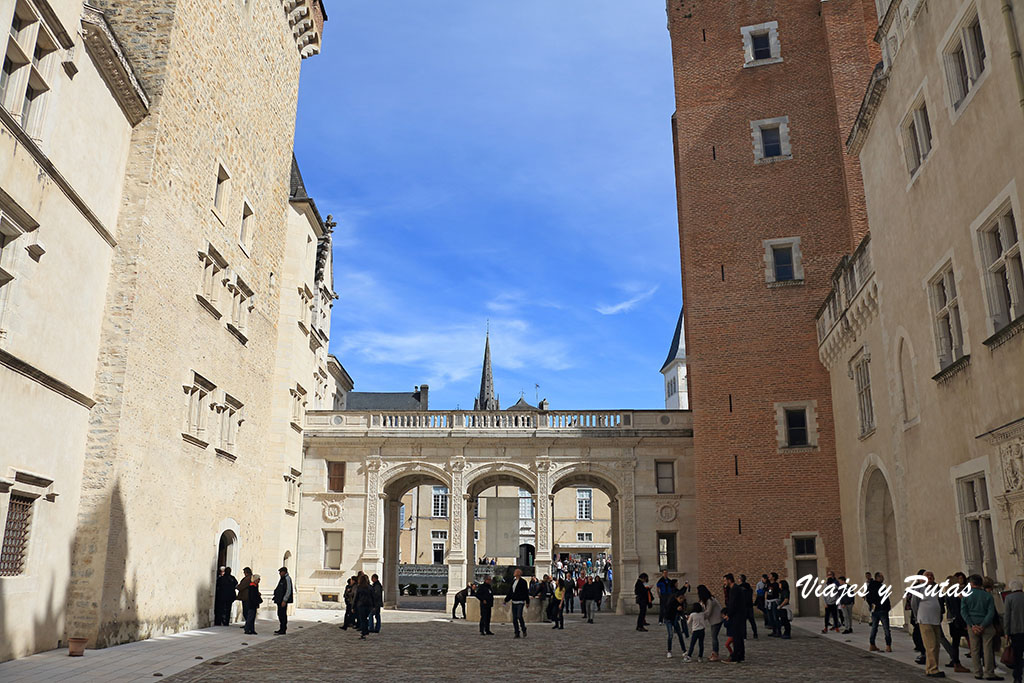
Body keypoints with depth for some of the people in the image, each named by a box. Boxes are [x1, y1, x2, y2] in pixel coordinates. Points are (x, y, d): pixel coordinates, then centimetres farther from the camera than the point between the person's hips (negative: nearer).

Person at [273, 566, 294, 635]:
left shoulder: (287, 579, -15)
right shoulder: (283, 579, 16)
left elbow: (288, 591, -20)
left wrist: (284, 600, -22)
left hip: (283, 601, -10)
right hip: (280, 600, 10)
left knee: (282, 614, -8)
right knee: (280, 614, 14)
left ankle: (283, 630, -4)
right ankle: (282, 629, 22)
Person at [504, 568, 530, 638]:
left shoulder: (523, 582, -6)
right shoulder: (513, 581, 14)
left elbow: (526, 592, -7)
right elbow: (510, 591, 20)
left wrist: (527, 602, -9)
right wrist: (506, 600, 16)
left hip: (520, 602, -7)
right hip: (514, 602, 7)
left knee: (519, 616, -18)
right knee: (514, 618, 4)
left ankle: (524, 630, 3)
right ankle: (517, 633, 12)